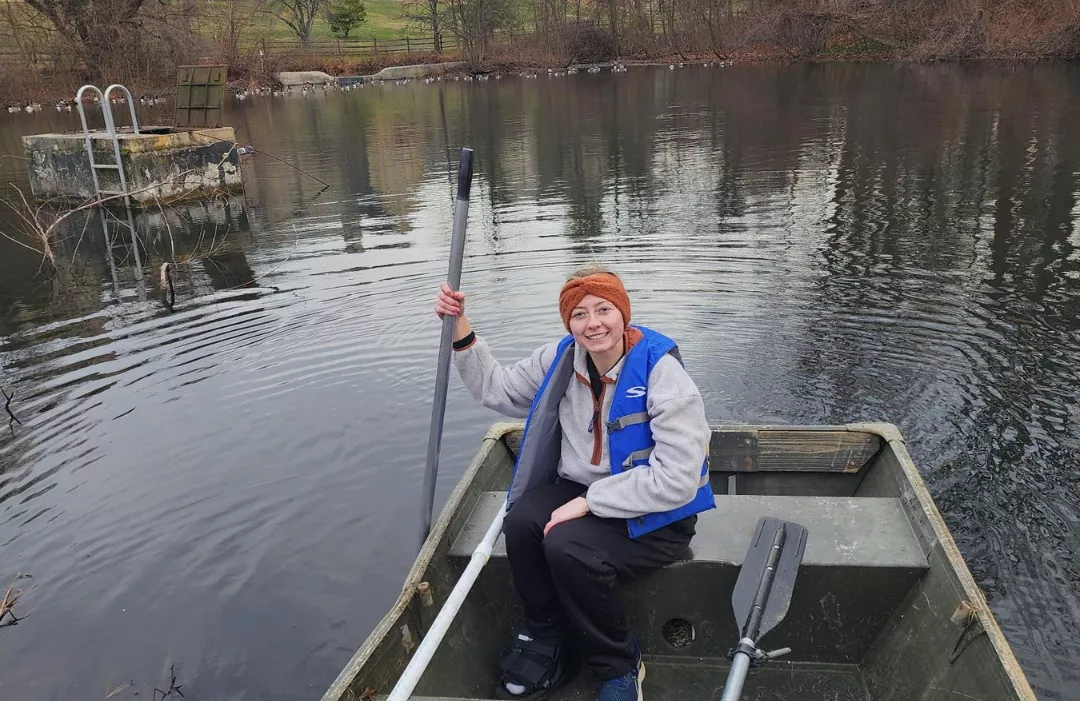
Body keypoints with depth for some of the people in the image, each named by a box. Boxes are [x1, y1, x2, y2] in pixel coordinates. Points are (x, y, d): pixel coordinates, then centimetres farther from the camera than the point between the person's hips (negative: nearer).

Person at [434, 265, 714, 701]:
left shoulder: (662, 373, -22)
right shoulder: (561, 360, -2)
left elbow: (676, 480, -26)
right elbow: (496, 389, 8)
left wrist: (590, 501, -25)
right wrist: (460, 328, -4)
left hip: (656, 513, -6)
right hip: (582, 490, 6)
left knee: (567, 546, -30)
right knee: (521, 522, -23)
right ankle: (547, 640, 3)